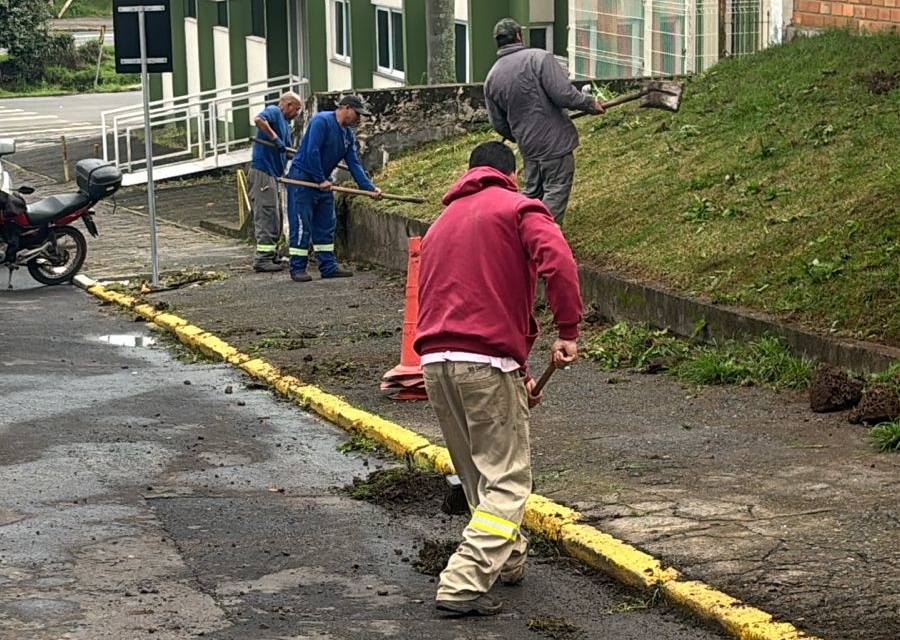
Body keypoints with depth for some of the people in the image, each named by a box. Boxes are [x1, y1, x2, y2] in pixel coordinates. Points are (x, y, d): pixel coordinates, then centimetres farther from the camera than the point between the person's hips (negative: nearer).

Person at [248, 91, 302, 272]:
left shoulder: (285, 124, 22)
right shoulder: (274, 112, -6)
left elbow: (287, 151, 24)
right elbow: (258, 120, -28)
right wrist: (275, 138, -25)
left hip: (272, 174, 10)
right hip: (262, 171, -10)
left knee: (275, 218, 15)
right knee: (267, 216, -10)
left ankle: (272, 255, 23)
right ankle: (263, 259, -10)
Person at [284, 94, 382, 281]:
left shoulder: (348, 134, 9)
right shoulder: (322, 121, -17)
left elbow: (354, 164, 8)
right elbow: (312, 152, -23)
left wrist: (369, 187, -3)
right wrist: (320, 180, -20)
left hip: (322, 182, 9)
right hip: (301, 178, -9)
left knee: (326, 225, 9)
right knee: (301, 225, -7)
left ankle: (328, 266, 14)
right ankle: (297, 269, -3)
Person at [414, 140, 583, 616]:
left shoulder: (442, 221, 27)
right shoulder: (518, 209, 5)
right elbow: (557, 260, -16)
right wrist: (567, 331, -12)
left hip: (434, 362, 7)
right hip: (487, 364, -7)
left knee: (478, 476, 22)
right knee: (507, 482, -1)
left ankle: (508, 557, 37)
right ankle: (464, 585, -11)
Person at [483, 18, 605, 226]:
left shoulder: (491, 78, 5)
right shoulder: (539, 58, -14)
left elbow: (498, 123, 11)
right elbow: (563, 94, -21)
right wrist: (590, 104, -5)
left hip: (527, 146, 6)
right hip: (554, 140, -6)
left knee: (531, 191, 19)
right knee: (556, 190, 1)